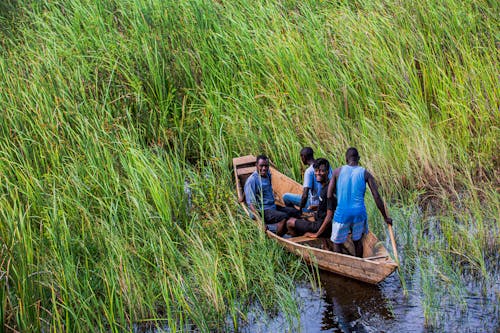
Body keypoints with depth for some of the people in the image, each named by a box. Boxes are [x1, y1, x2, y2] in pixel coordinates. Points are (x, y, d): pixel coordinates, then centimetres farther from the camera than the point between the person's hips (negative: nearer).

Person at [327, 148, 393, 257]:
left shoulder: (338, 171, -2)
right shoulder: (365, 174, -1)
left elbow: (329, 196, -4)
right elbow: (377, 197, -3)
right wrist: (385, 217, 4)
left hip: (342, 213, -2)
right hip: (359, 213, 2)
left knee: (337, 242, 13)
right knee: (357, 240, 20)